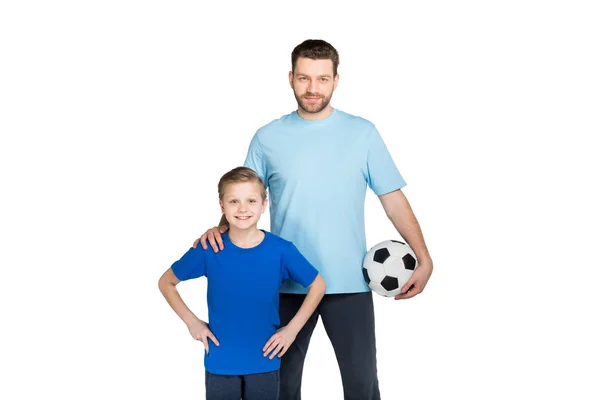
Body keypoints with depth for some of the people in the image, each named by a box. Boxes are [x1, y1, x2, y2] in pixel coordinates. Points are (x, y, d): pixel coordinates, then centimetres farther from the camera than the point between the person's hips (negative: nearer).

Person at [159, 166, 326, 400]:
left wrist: (292, 329, -3)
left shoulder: (281, 250, -10)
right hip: (220, 363, 0)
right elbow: (166, 282, 6)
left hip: (265, 362, 0)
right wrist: (191, 321, -3)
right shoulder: (208, 251, -10)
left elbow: (317, 286, 4)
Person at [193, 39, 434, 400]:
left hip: (350, 283, -1)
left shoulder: (363, 133, 1)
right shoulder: (268, 138, 2)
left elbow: (393, 198, 1)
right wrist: (221, 229, -13)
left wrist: (424, 259, -7)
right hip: (287, 284, 1)